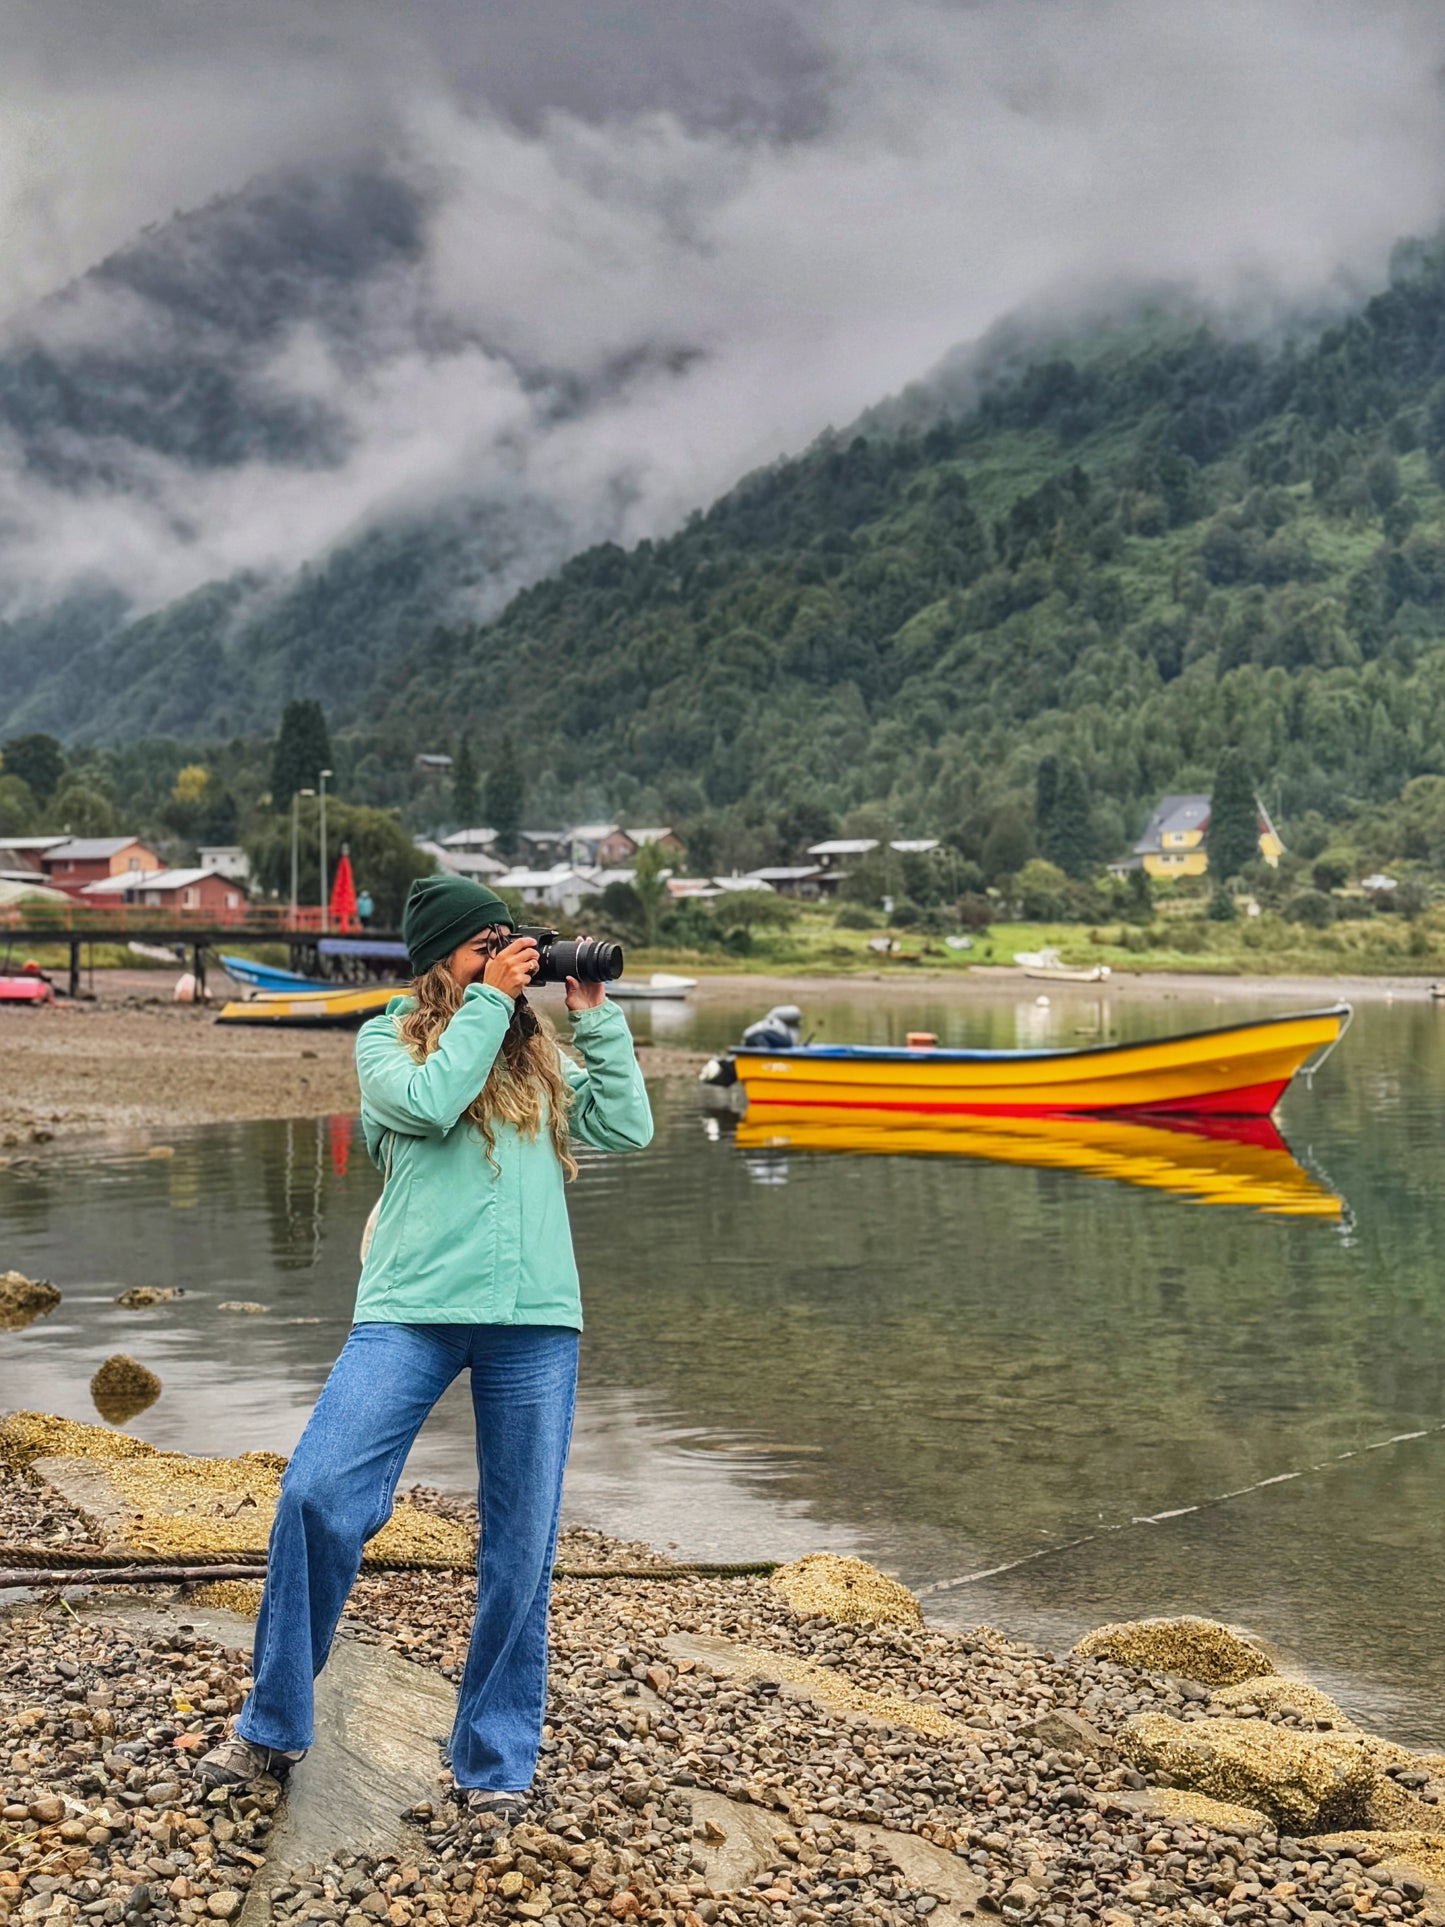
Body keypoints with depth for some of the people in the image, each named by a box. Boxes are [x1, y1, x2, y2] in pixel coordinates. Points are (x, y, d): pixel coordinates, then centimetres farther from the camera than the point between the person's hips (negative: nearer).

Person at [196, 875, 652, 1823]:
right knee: (320, 1493, -14)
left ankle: (496, 1761, 20)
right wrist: (490, 1000, -5)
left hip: (535, 1320, 3)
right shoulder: (387, 1041, 9)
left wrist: (595, 1014, 5)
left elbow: (626, 1128, 7)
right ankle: (273, 1726, 7)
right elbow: (429, 1103, -12)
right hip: (412, 1308, -2)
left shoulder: (540, 1055, 17)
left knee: (521, 1545, 5)